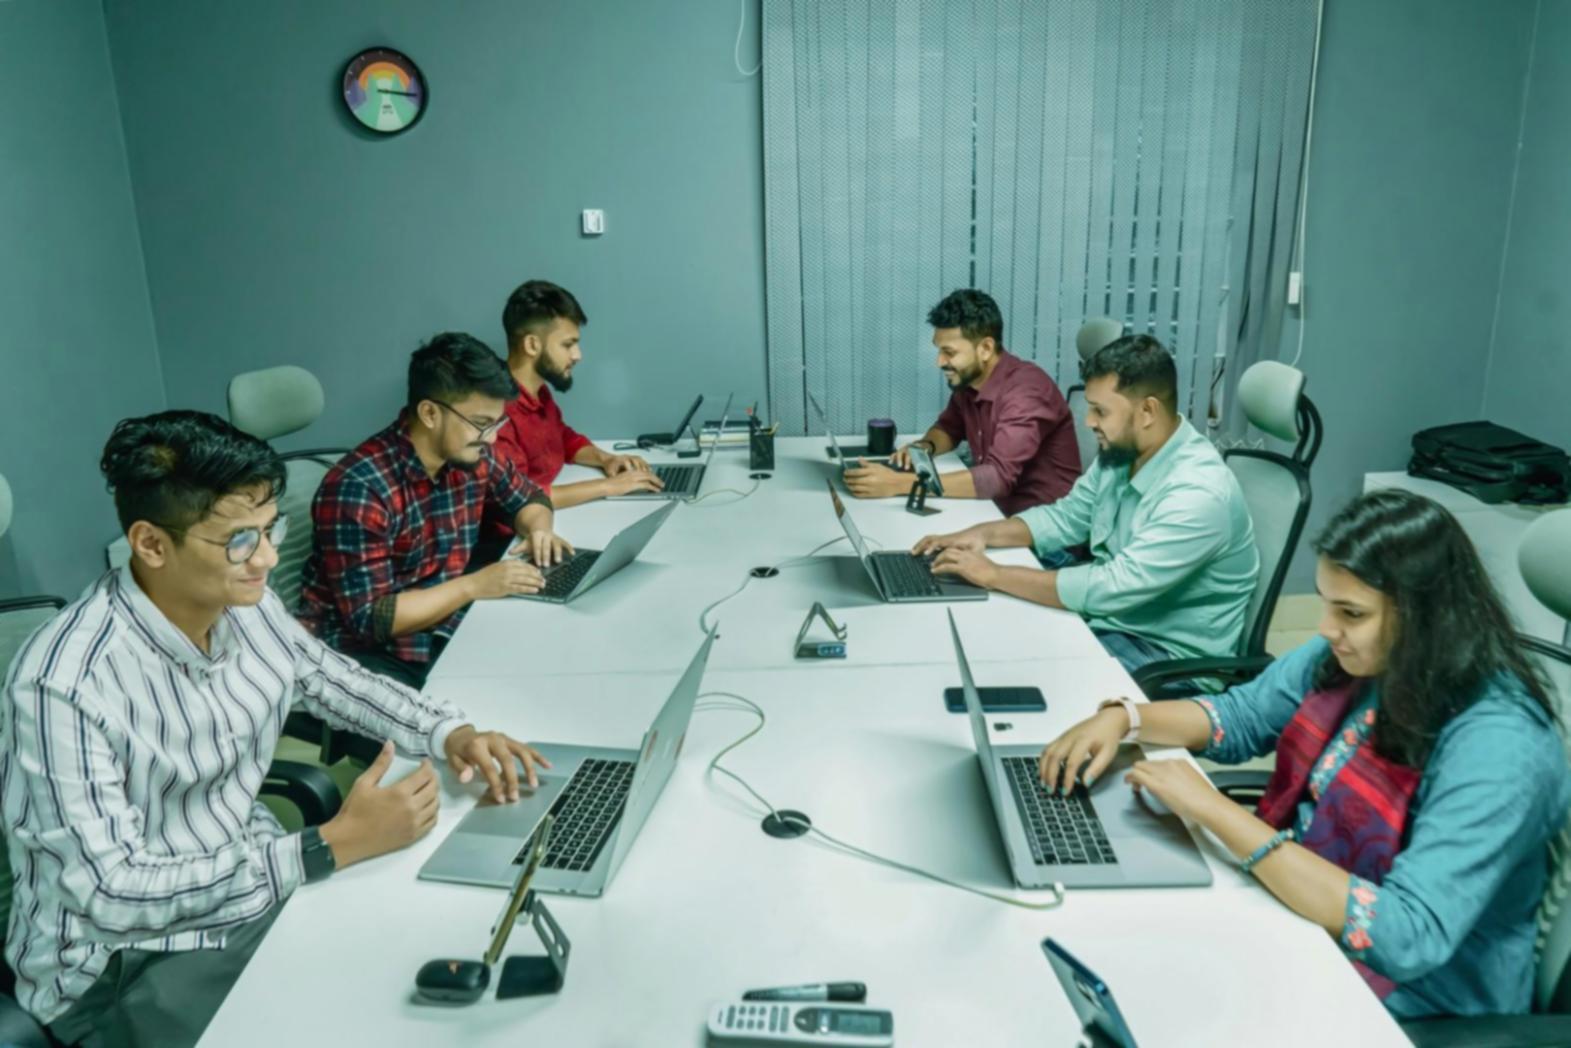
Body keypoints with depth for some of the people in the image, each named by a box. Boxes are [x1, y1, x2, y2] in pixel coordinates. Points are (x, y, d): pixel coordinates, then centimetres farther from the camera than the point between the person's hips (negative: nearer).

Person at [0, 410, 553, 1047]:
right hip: (124, 960, -6)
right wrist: (333, 847, -29)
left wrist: (452, 733, -6)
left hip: (255, 883, 6)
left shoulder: (246, 607, -8)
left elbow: (333, 678, 10)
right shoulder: (64, 686, -27)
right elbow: (112, 896, -26)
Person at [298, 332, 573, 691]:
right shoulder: (358, 488, -23)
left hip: (443, 630, 7)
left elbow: (528, 496, 17)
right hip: (363, 652, -7)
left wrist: (538, 528, -5)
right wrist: (474, 586, -25)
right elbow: (369, 619, -23)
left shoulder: (471, 457, -2)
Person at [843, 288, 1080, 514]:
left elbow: (998, 477, -34)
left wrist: (900, 484, -36)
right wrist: (924, 446, -6)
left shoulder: (1026, 392, -24)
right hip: (997, 508, 7)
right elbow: (949, 427, 18)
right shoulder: (968, 381, -1)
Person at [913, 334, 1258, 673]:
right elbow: (1067, 517, 11)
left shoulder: (1198, 493, -30)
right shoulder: (1121, 451, -2)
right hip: (1111, 606, 8)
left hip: (1164, 649, -8)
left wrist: (994, 575, -29)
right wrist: (985, 534, -6)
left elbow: (1113, 590, -34)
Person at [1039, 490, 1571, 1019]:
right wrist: (1123, 717, -10)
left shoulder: (1498, 747, -27)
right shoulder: (1353, 654, -6)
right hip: (1295, 899, 6)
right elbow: (1241, 715, 9)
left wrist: (1216, 812, -34)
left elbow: (1409, 936, -34)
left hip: (1405, 1001, -6)